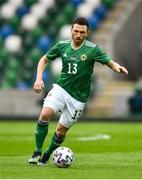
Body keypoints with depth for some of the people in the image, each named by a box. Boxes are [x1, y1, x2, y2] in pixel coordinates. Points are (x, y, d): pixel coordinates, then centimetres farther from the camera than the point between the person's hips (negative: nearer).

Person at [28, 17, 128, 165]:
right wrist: (39, 78, -3)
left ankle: (46, 156, 29)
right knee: (45, 114, -24)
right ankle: (37, 152, -12)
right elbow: (44, 60, 12)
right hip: (61, 88, 1)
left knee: (61, 131, 2)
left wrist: (118, 67, -30)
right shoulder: (62, 46, -1)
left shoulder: (93, 49, -10)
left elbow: (110, 63, -6)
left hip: (78, 96, -1)